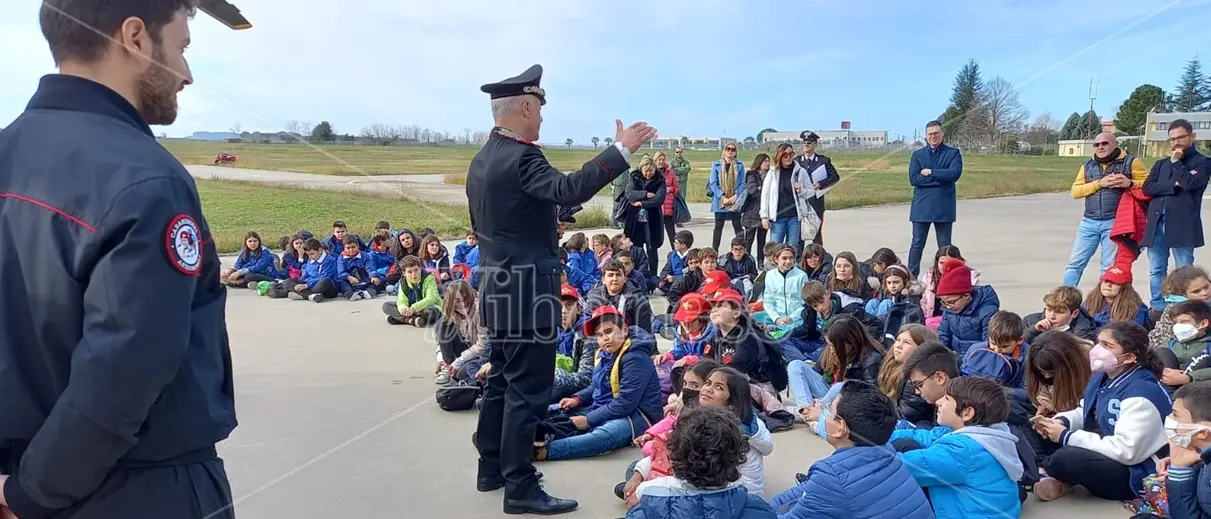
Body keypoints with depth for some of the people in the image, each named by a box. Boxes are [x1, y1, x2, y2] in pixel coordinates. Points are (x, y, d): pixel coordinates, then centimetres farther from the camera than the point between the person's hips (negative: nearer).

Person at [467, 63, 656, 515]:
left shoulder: (483, 159, 12)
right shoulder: (520, 157, -19)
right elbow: (569, 189, -36)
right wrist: (622, 149, -34)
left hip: (498, 288, 10)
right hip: (526, 291, -10)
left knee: (501, 381, 18)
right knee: (527, 389, -3)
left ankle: (491, 469, 30)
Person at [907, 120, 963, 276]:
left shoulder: (953, 153, 4)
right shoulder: (917, 155, 8)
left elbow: (955, 173, -13)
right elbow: (913, 178, -6)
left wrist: (930, 173, -11)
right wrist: (940, 178, -10)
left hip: (944, 207, -1)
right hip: (922, 206, 1)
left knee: (945, 245, 6)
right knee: (917, 244, 4)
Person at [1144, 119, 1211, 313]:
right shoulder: (1161, 164, 20)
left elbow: (1190, 183, -13)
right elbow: (1147, 188, 5)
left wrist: (1176, 162, -2)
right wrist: (1174, 185, -9)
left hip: (1183, 224, -4)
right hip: (1157, 223, 4)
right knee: (1156, 271, 6)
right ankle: (1157, 309, 13)